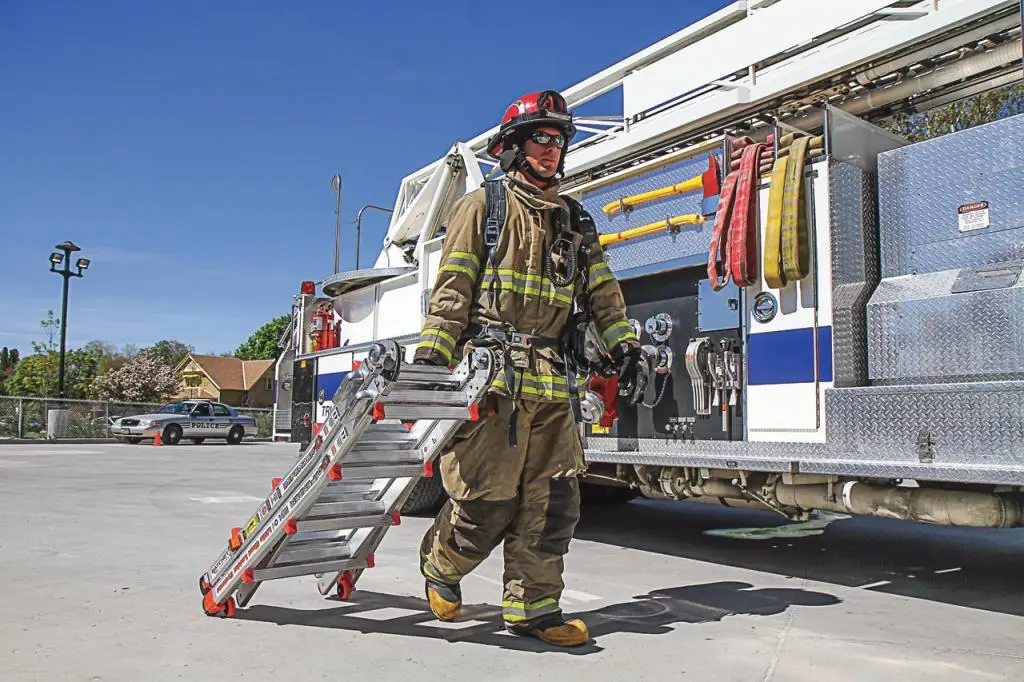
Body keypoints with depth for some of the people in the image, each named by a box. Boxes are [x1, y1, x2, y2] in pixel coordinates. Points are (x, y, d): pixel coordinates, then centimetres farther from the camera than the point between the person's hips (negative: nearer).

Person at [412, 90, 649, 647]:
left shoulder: (574, 224, 23)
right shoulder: (482, 205, 7)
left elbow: (602, 295, 19)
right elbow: (452, 288, -2)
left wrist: (625, 348, 3)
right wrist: (430, 358, -12)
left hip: (551, 387, 6)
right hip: (491, 379, -5)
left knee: (553, 503, 3)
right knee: (487, 502, -4)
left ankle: (531, 607, 15)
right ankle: (440, 565, 24)